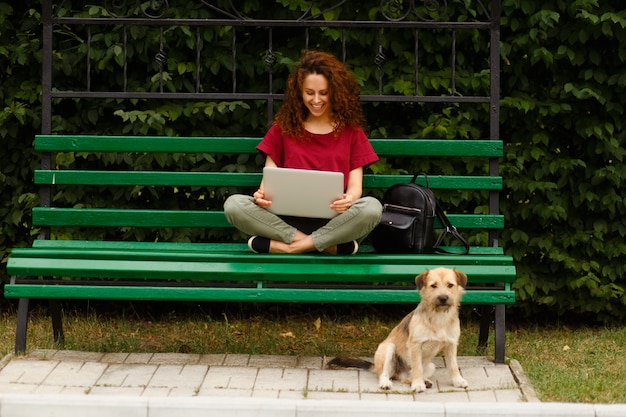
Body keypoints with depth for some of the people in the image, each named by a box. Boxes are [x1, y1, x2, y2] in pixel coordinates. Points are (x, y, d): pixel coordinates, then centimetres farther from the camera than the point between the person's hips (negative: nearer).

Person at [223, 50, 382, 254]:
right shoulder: (283, 128, 14)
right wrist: (262, 195, -15)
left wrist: (350, 198, -21)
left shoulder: (351, 130, 11)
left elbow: (355, 185, 4)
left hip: (334, 221, -1)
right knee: (234, 204, -26)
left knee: (372, 207, -33)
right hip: (288, 219, 1)